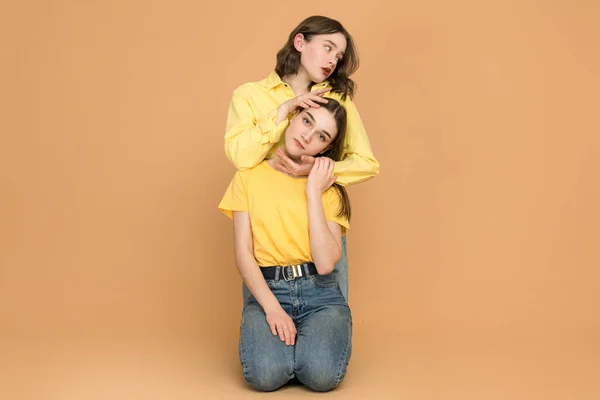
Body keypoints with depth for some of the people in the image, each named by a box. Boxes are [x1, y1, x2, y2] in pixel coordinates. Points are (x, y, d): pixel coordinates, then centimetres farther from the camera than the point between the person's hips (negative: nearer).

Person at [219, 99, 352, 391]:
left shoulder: (329, 190, 7)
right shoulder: (250, 176, 6)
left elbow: (325, 263, -9)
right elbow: (243, 254, -2)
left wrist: (313, 193, -8)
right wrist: (272, 308, -16)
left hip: (320, 294, 1)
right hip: (267, 292, -1)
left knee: (322, 374, -29)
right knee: (266, 374, -30)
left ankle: (306, 341, 6)